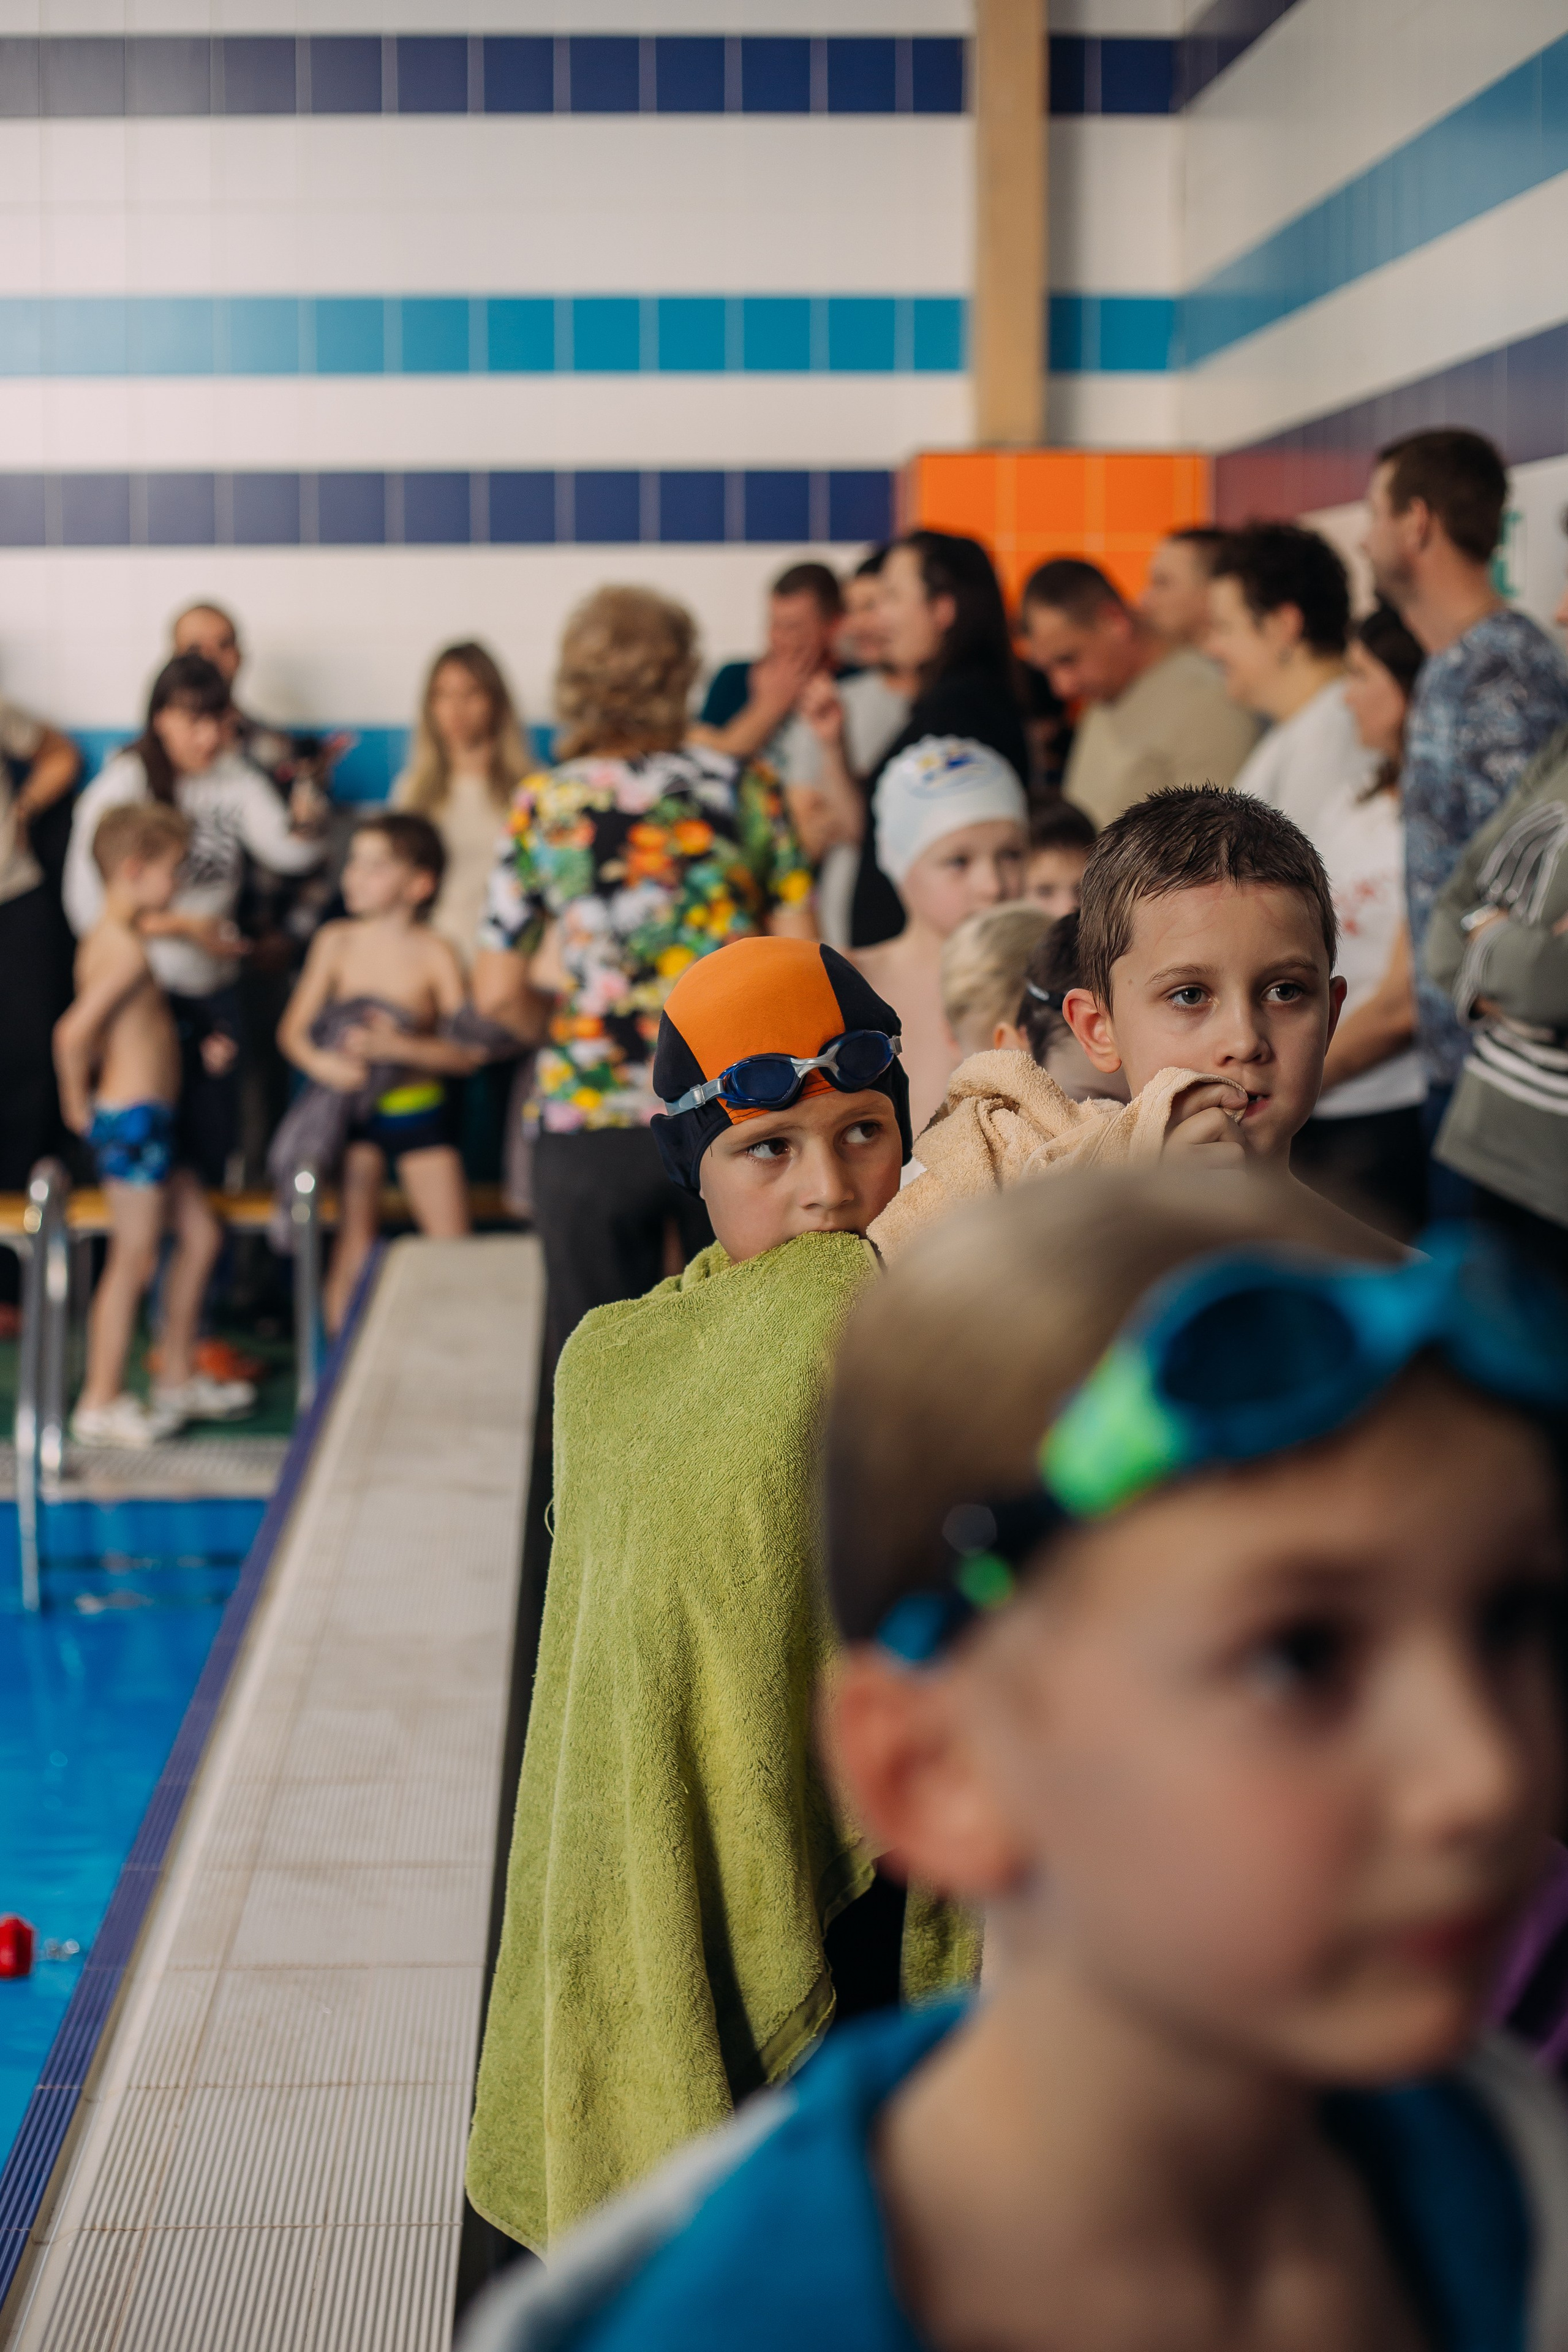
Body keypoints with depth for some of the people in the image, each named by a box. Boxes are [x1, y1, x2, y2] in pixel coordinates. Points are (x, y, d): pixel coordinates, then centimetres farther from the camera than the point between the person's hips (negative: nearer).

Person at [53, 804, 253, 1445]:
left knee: (201, 1234, 17)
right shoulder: (127, 949, -20)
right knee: (134, 1260, -3)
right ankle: (100, 1404, 6)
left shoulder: (109, 939, 12)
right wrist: (79, 1104, -14)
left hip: (147, 1120, 10)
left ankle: (178, 1377, 27)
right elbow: (73, 1031, -28)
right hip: (134, 1119, -10)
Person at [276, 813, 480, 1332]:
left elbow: (465, 1052, -13)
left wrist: (399, 1047, -26)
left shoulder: (435, 953, -9)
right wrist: (322, 1062, -20)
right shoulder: (336, 942, -2)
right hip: (355, 1111, 1)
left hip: (420, 1112, -1)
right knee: (354, 1247, 1)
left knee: (453, 1252, -2)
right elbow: (293, 1029, 0)